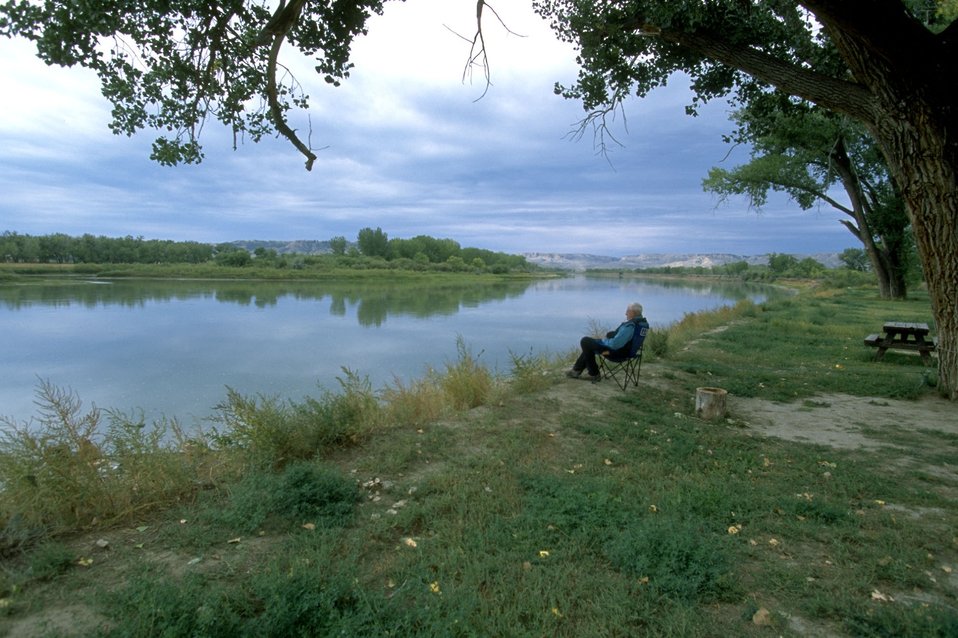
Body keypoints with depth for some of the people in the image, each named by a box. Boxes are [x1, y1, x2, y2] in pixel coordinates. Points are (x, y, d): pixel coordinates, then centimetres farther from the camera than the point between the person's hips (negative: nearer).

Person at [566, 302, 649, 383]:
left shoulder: (629, 325, -29)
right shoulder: (642, 322, 1)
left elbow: (615, 344, -31)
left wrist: (603, 341, -11)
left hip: (617, 350, -10)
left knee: (585, 341, -1)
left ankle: (594, 374, 8)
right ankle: (577, 369, 28)